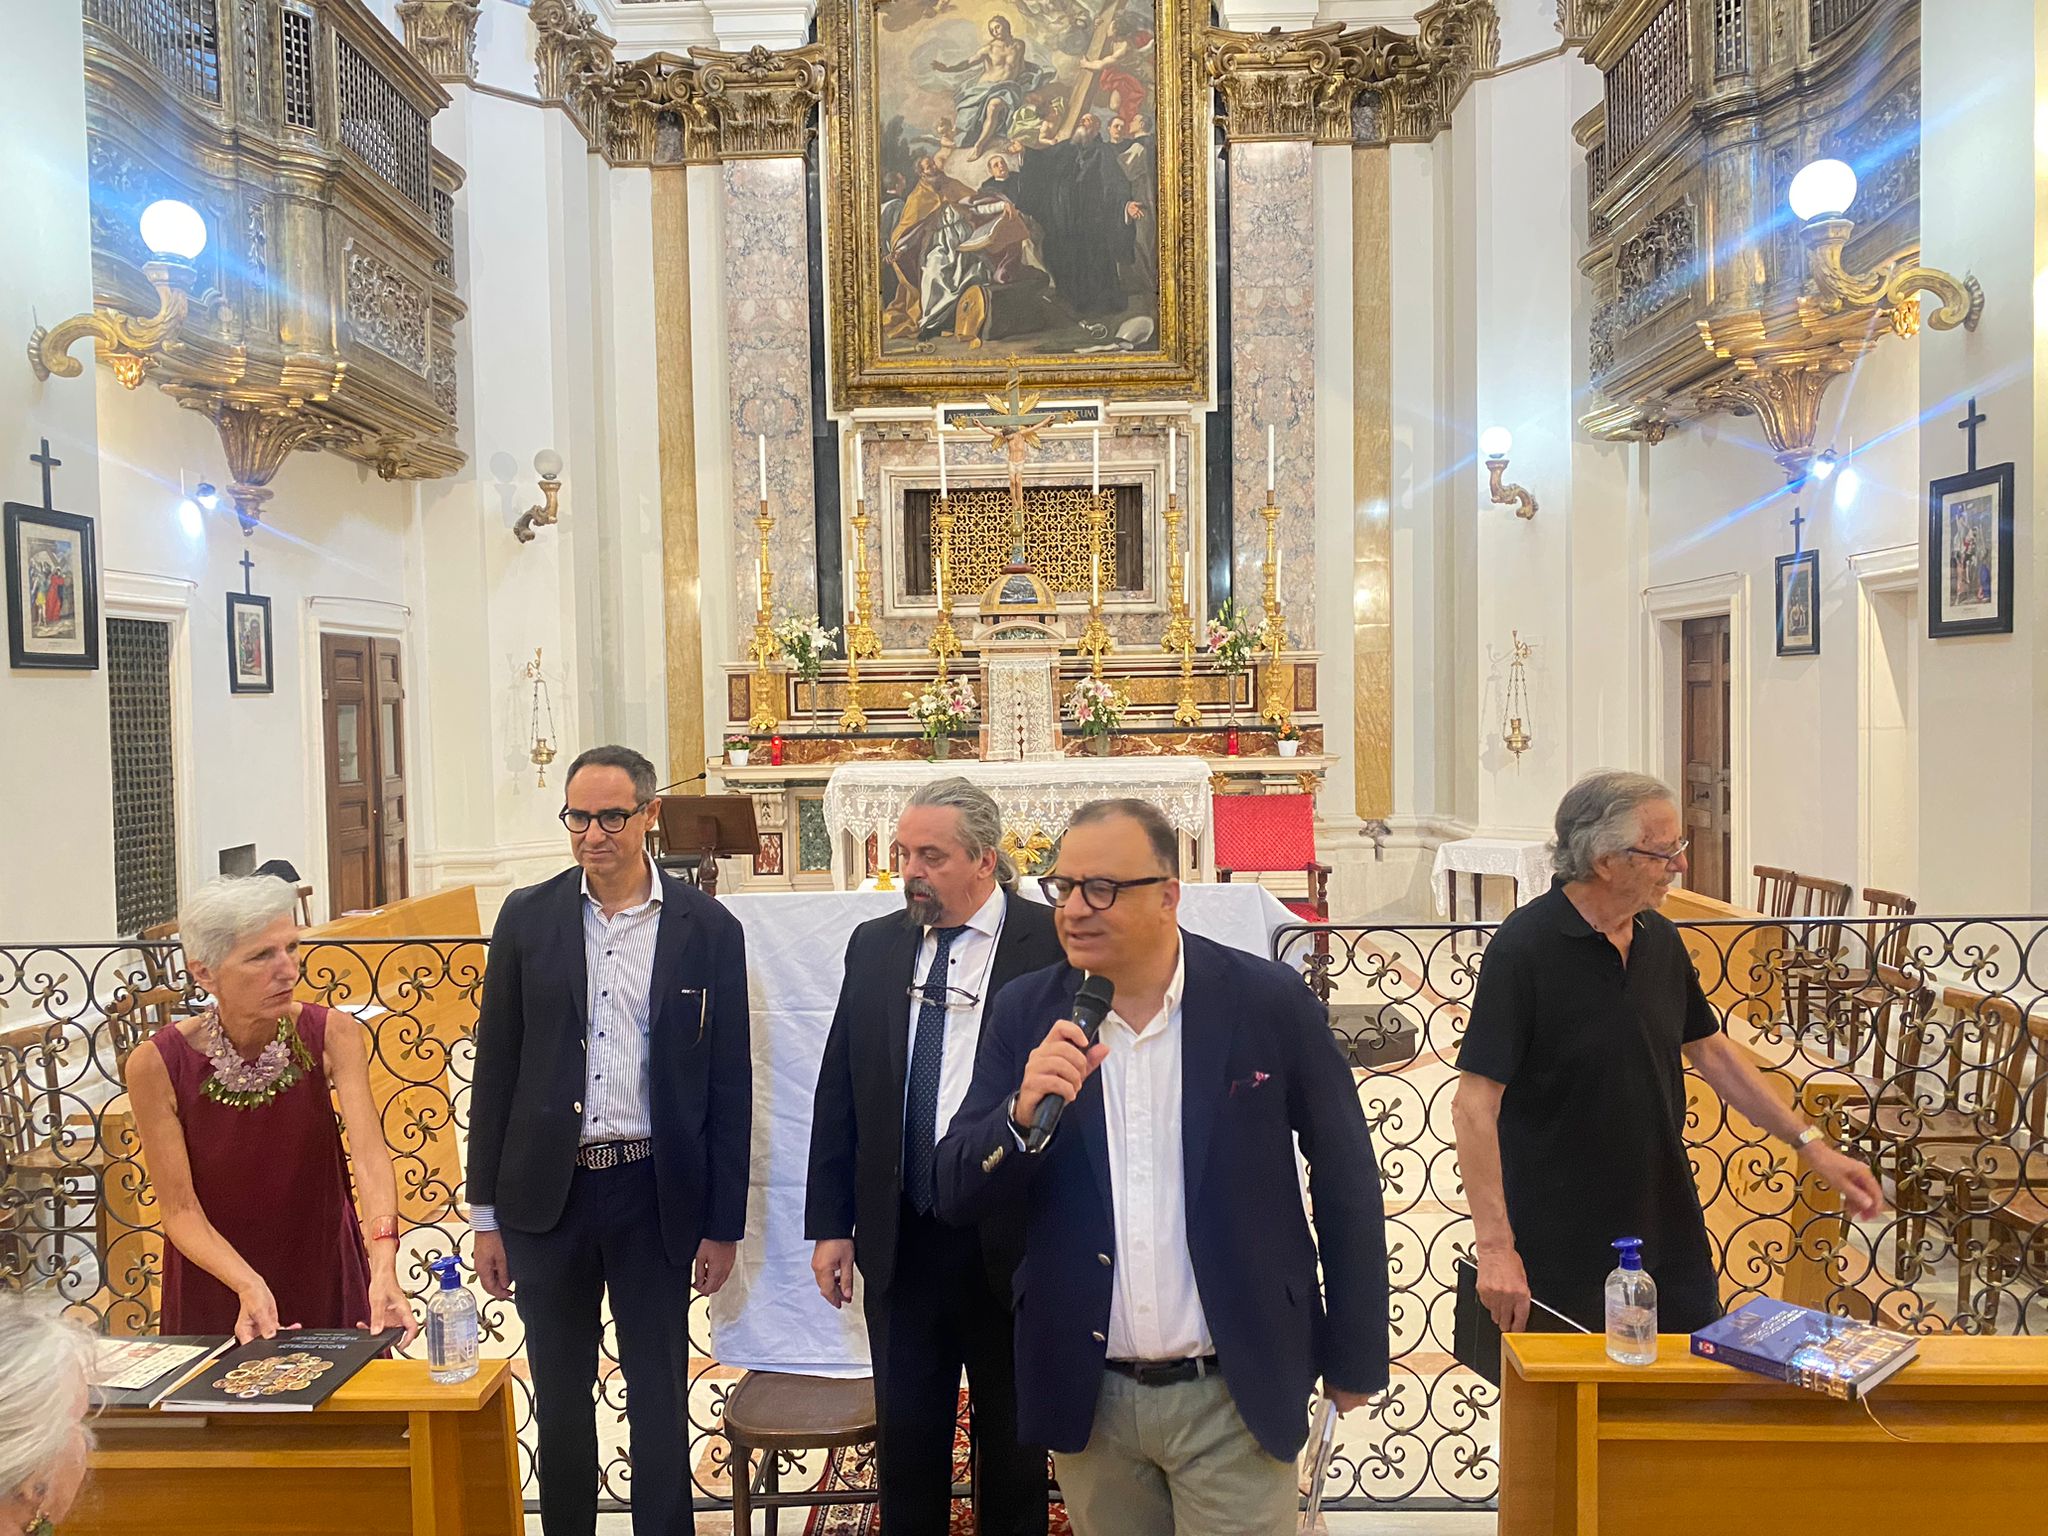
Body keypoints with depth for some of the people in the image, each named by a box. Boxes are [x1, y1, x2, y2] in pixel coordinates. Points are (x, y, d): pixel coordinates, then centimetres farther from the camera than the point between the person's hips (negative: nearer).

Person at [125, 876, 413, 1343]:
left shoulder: (331, 1034, -16)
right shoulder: (157, 1064, -18)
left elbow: (370, 1153, -26)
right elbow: (180, 1210, -15)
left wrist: (384, 1269, -41)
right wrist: (249, 1285, -30)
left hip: (326, 1276, 1)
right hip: (214, 1289, -1)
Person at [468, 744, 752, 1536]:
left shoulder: (707, 928, -4)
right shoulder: (528, 917, 0)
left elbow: (729, 1084, -1)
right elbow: (495, 1069, 4)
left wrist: (723, 1224, 0)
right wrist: (487, 1213, 4)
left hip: (654, 1194, -1)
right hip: (547, 1194, 2)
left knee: (659, 1402, 10)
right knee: (559, 1402, 16)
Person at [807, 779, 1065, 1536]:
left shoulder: (1053, 943, -11)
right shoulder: (874, 945, 4)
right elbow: (837, 1092, 7)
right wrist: (830, 1225, 5)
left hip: (1011, 1241, -3)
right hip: (898, 1241, 4)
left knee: (1012, 1444, 16)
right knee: (905, 1436, 16)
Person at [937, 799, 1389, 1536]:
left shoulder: (1271, 1001, -11)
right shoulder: (1027, 1013, -4)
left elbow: (1345, 1179, -2)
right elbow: (957, 1194, -4)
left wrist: (1353, 1357, 3)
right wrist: (1023, 1113, -24)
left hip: (1234, 1395, -2)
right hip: (1086, 1397, 3)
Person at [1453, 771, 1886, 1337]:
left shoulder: (1660, 939, 4)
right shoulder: (1524, 947, -19)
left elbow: (1710, 1051, 18)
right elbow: (1474, 1105, -20)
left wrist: (1810, 1142, 14)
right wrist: (1495, 1247, -23)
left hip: (1669, 1233, 7)